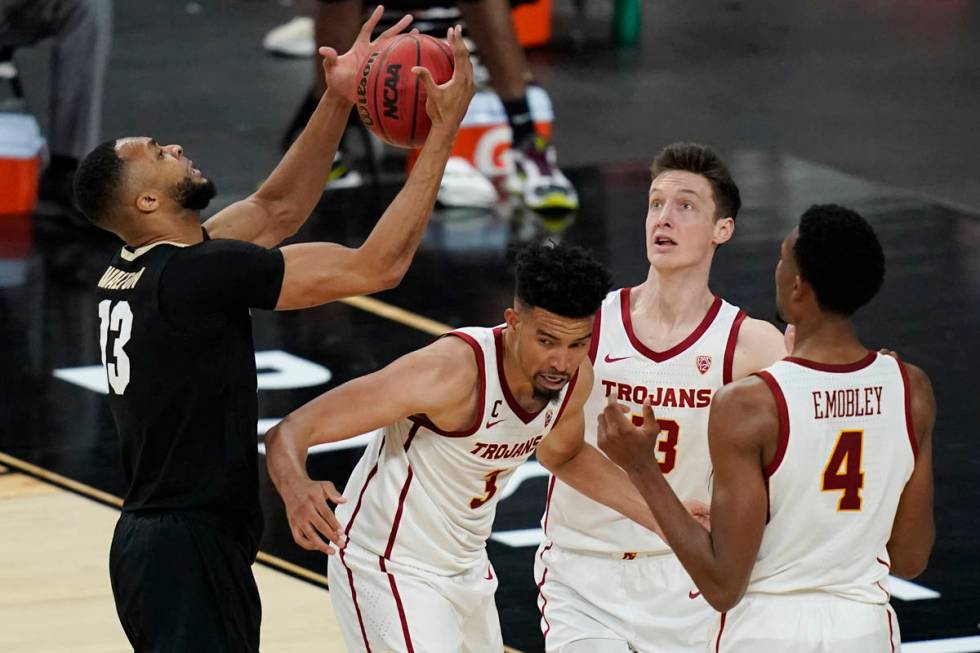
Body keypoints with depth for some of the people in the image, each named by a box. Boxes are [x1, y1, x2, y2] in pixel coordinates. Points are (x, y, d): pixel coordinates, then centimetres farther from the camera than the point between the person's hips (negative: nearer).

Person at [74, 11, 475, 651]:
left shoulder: (136, 272, 9)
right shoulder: (198, 273, -18)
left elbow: (277, 209, 21)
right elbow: (377, 266, -18)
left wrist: (338, 101, 13)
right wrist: (442, 133, -12)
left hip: (152, 542, 10)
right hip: (192, 550, -10)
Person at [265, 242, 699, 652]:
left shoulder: (574, 379, -9)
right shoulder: (453, 371, -32)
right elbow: (290, 432, -33)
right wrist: (296, 489, -55)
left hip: (466, 568, 8)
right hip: (390, 571, -8)